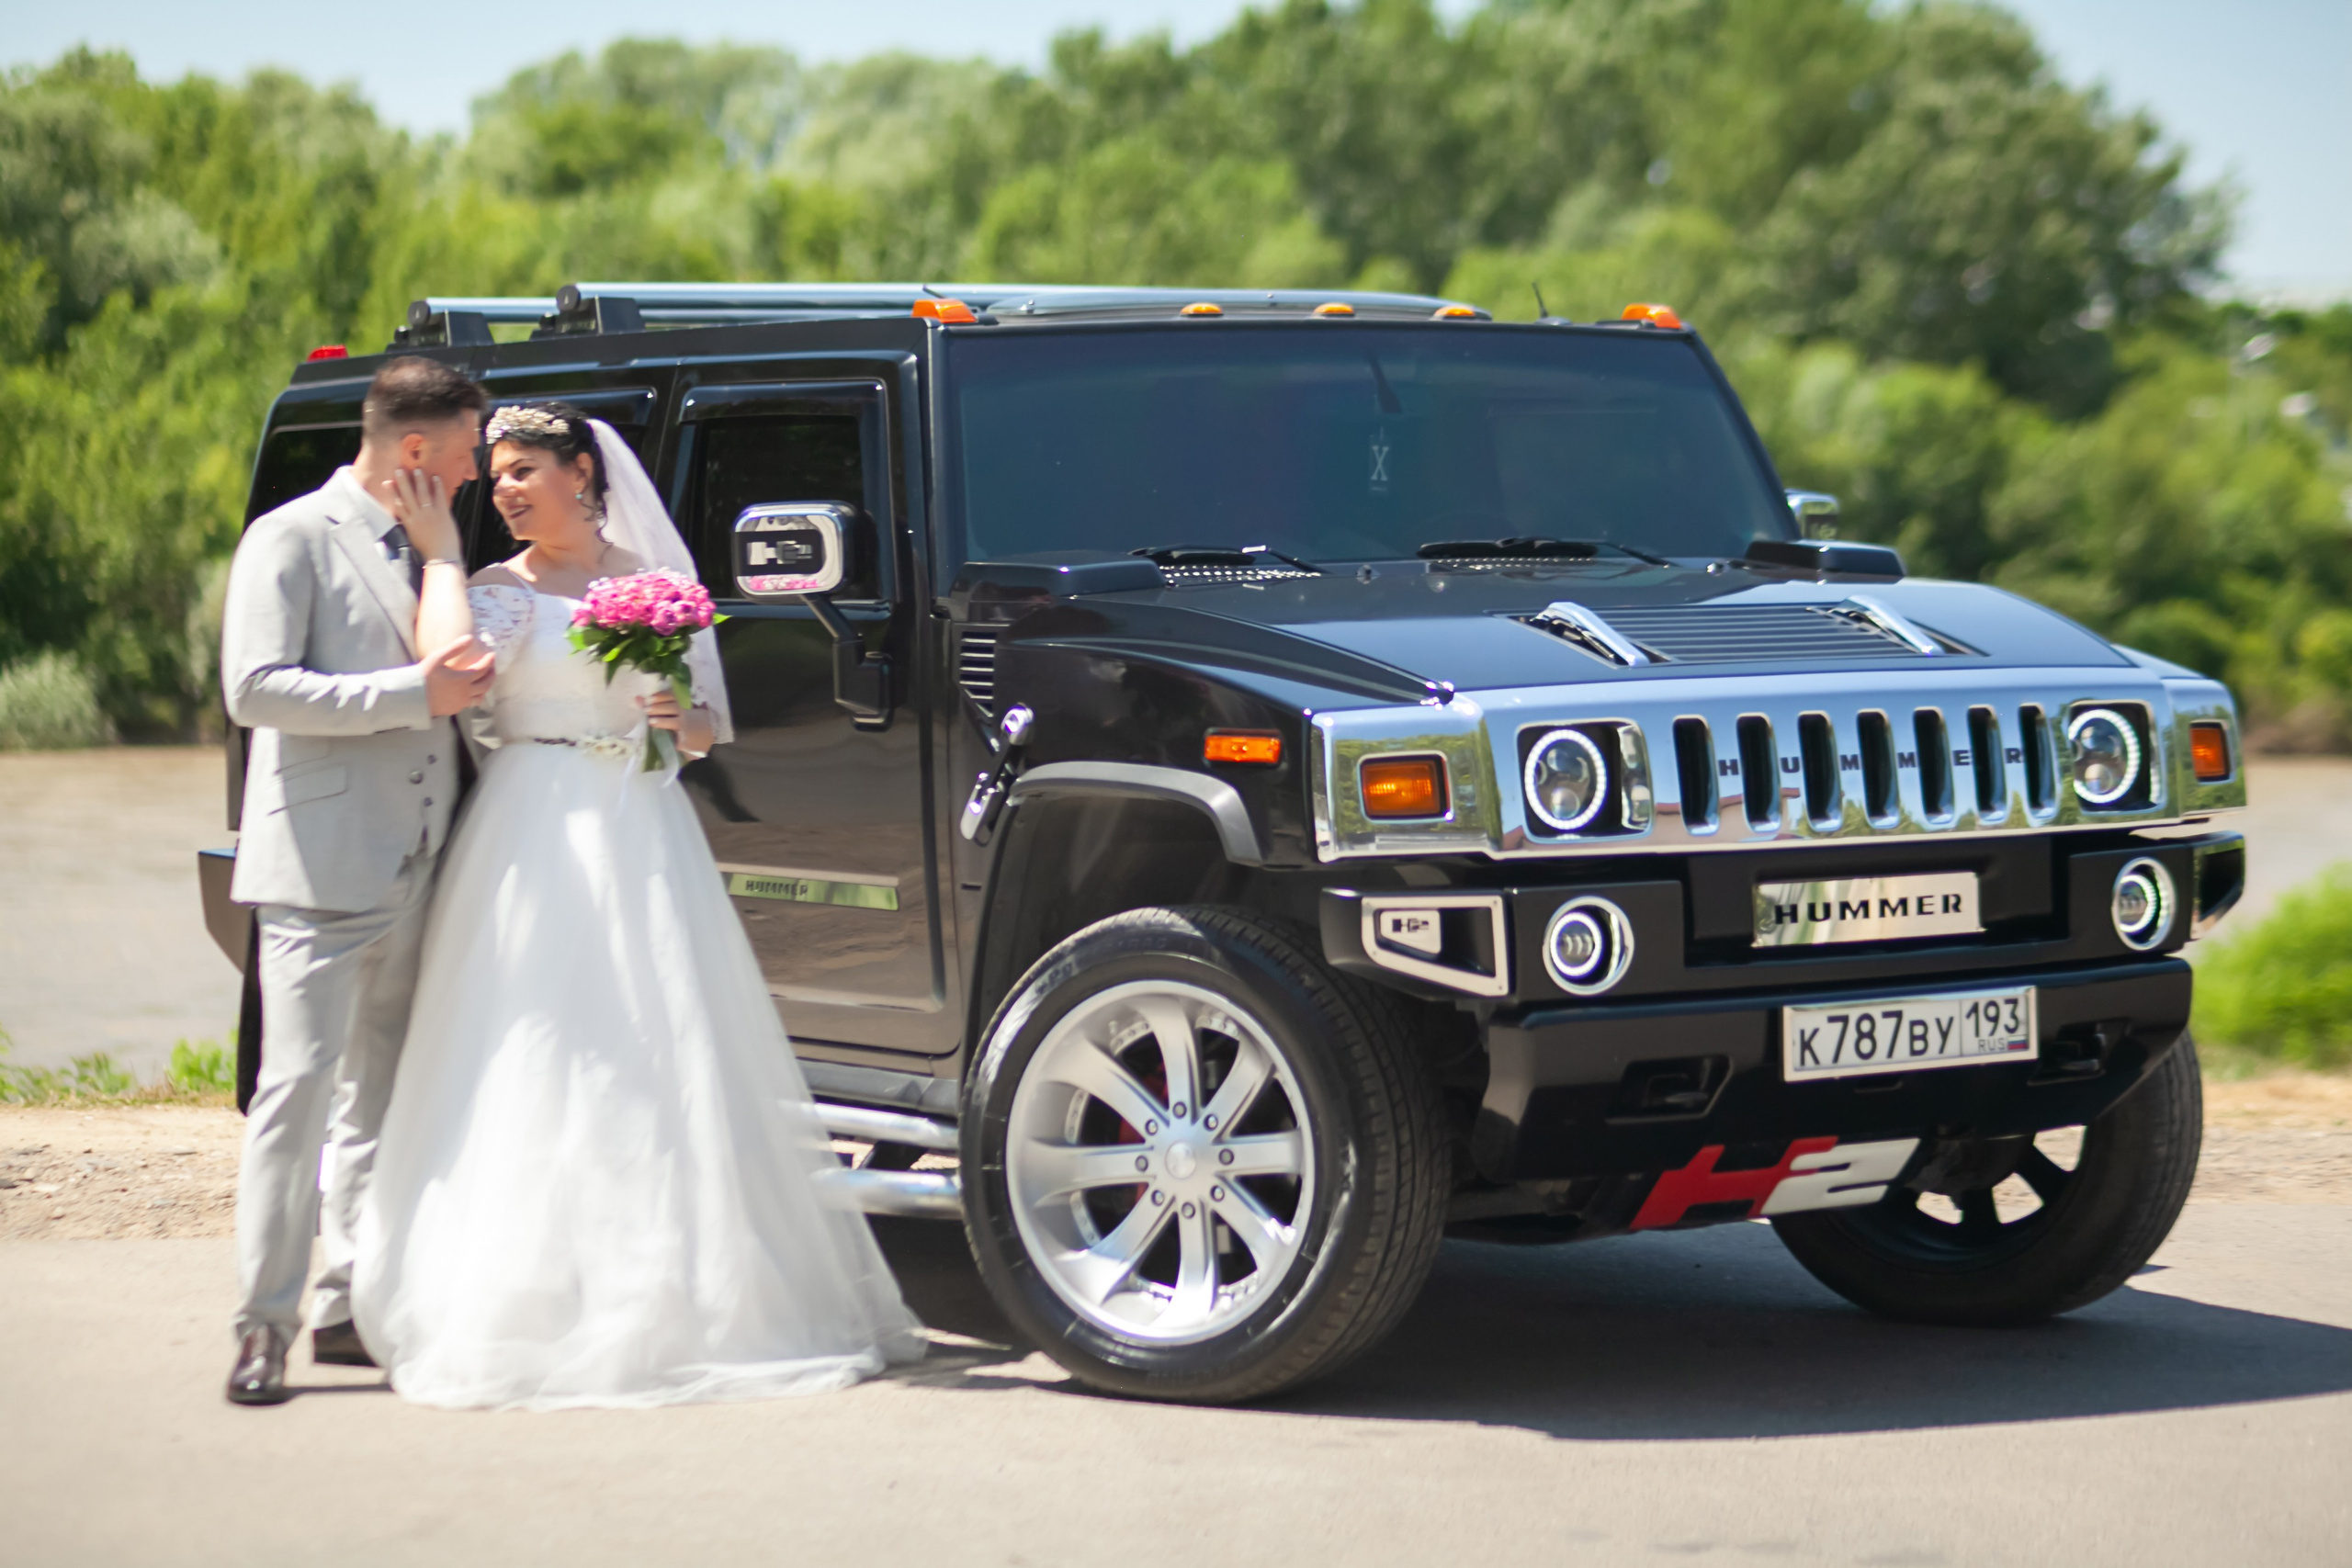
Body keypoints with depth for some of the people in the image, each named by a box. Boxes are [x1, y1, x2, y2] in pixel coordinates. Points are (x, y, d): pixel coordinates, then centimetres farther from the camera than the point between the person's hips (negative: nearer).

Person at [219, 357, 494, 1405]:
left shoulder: (424, 548, 18)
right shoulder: (294, 539, -5)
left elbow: (457, 659, 10)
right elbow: (255, 689, -16)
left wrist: (440, 546, 3)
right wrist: (413, 694, -17)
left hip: (412, 874, 8)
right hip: (323, 867, -8)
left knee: (380, 1095, 11)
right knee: (300, 1085, -11)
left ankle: (352, 1307, 19)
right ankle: (265, 1324, -9)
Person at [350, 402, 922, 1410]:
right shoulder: (501, 591, 6)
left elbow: (709, 728, 17)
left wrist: (679, 718, -5)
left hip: (643, 837, 2)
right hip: (534, 843, -2)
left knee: (662, 1059, -1)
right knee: (534, 1074, -7)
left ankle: (672, 1303, 5)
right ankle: (538, 1304, -6)